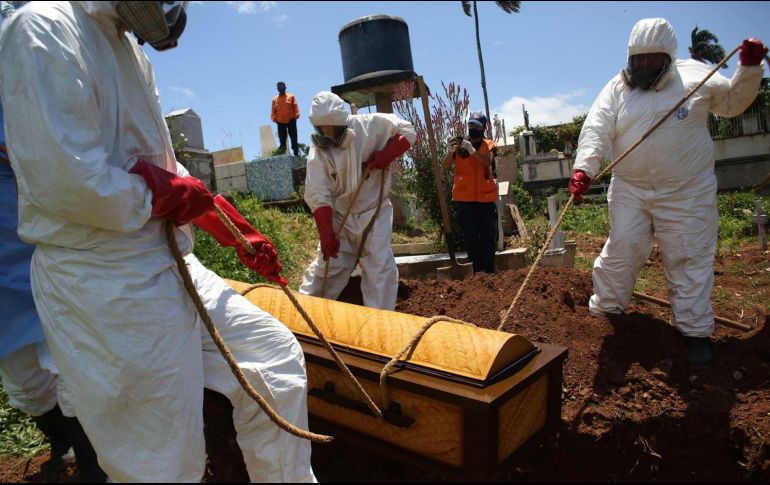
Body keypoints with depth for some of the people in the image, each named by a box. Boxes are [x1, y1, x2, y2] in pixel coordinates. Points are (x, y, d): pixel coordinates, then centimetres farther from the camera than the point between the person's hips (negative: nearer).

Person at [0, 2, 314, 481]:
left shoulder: (130, 53, 16)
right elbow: (64, 179, -24)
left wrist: (242, 234, 17)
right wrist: (164, 196, -8)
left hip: (167, 267, 9)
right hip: (104, 288, -9)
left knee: (276, 357, 12)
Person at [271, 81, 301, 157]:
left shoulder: (291, 96, 7)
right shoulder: (275, 99, 11)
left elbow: (295, 107, 1)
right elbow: (273, 111, 9)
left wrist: (296, 116, -9)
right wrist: (274, 119, -2)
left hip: (291, 120, -2)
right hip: (280, 122, 2)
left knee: (294, 138, 0)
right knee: (282, 139, 4)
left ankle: (296, 153, 6)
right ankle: (282, 153, 11)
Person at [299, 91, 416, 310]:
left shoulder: (370, 125, -12)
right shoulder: (318, 152, -10)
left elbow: (407, 131, -2)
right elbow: (318, 196, -16)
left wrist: (386, 155, -18)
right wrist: (326, 234, -24)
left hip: (375, 212, 0)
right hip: (339, 216, 1)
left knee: (380, 267, -4)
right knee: (327, 265, 4)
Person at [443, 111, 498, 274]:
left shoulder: (489, 145, 6)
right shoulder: (459, 145, 6)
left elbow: (488, 161, -15)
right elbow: (445, 167, -4)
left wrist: (472, 149, -28)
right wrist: (451, 151, -21)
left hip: (486, 196, 0)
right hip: (464, 197, 0)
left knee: (488, 235, 2)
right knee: (470, 235, 0)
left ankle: (489, 271, 10)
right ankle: (475, 271, 8)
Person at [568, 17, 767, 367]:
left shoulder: (694, 74, 3)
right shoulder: (617, 88, 0)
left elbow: (732, 102, 13)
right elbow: (596, 130, -13)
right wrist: (584, 169, -29)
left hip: (687, 193, 0)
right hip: (630, 190, 0)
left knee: (690, 260, 6)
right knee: (619, 253, 4)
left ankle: (695, 331, 21)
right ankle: (603, 312, 22)